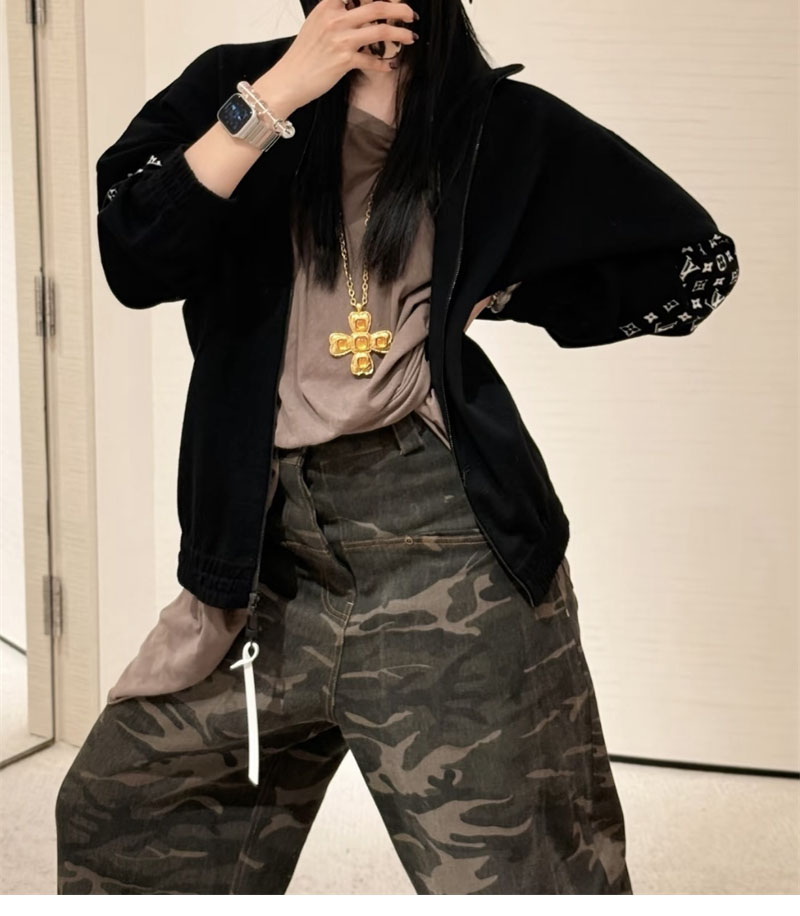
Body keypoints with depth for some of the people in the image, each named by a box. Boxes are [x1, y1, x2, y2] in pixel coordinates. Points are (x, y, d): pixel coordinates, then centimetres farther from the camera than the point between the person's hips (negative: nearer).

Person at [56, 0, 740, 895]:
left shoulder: (502, 125, 5)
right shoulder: (234, 83, 7)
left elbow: (699, 259, 11)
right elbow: (132, 260, -10)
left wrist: (498, 295, 6)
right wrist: (276, 94, -17)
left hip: (441, 528, -2)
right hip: (269, 533, 3)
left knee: (500, 868, -2)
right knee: (110, 815, 13)